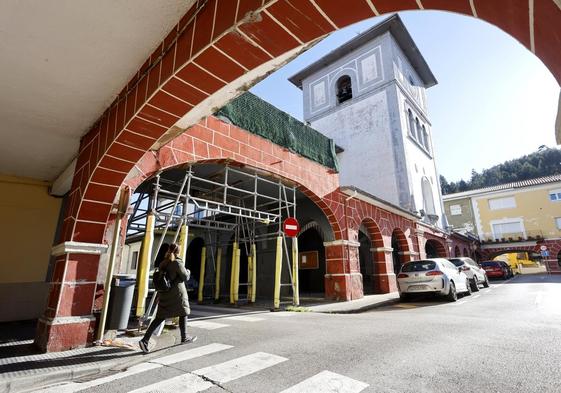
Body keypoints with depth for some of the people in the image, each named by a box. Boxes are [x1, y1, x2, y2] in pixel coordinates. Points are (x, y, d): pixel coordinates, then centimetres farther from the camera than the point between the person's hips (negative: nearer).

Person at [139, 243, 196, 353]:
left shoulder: (163, 263, 7)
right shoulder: (177, 263, -15)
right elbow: (185, 277, -12)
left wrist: (159, 295, 19)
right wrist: (188, 272, 10)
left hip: (165, 294, 6)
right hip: (177, 294, -6)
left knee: (159, 318, 9)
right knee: (183, 314, 12)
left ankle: (145, 340, 0)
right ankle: (184, 338, 25)